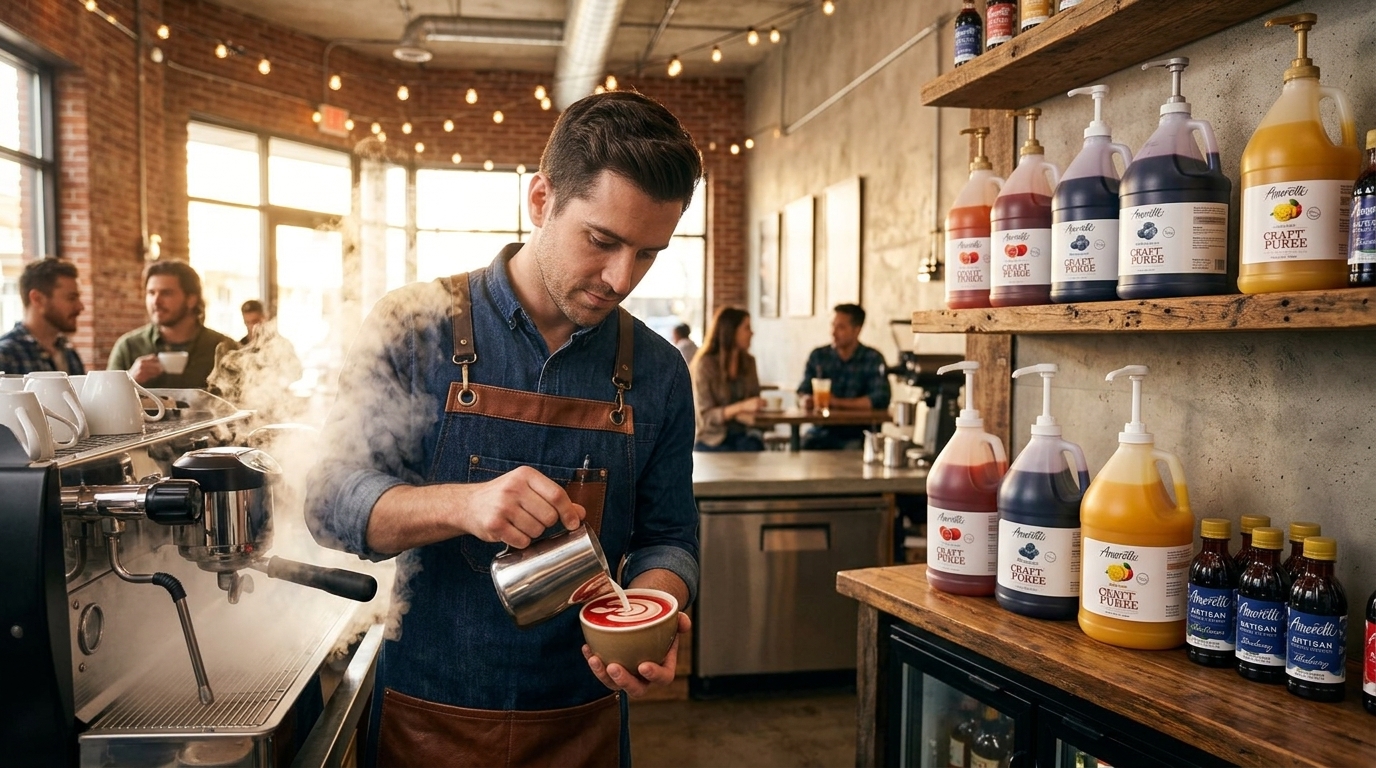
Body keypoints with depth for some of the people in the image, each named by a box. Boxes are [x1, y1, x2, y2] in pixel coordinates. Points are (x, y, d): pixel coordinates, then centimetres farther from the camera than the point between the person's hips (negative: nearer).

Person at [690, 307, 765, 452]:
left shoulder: (748, 361, 7)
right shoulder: (705, 364, -9)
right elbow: (705, 416, -13)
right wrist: (741, 407, -26)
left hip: (743, 434, 5)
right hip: (712, 439, -5)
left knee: (756, 449, -28)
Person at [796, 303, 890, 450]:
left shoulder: (873, 359, 0)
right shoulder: (818, 356, 9)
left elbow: (881, 399, -10)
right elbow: (803, 392, 9)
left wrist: (838, 402, -16)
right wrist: (806, 400, -16)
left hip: (857, 434, -1)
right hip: (821, 430, 1)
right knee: (804, 444, -30)